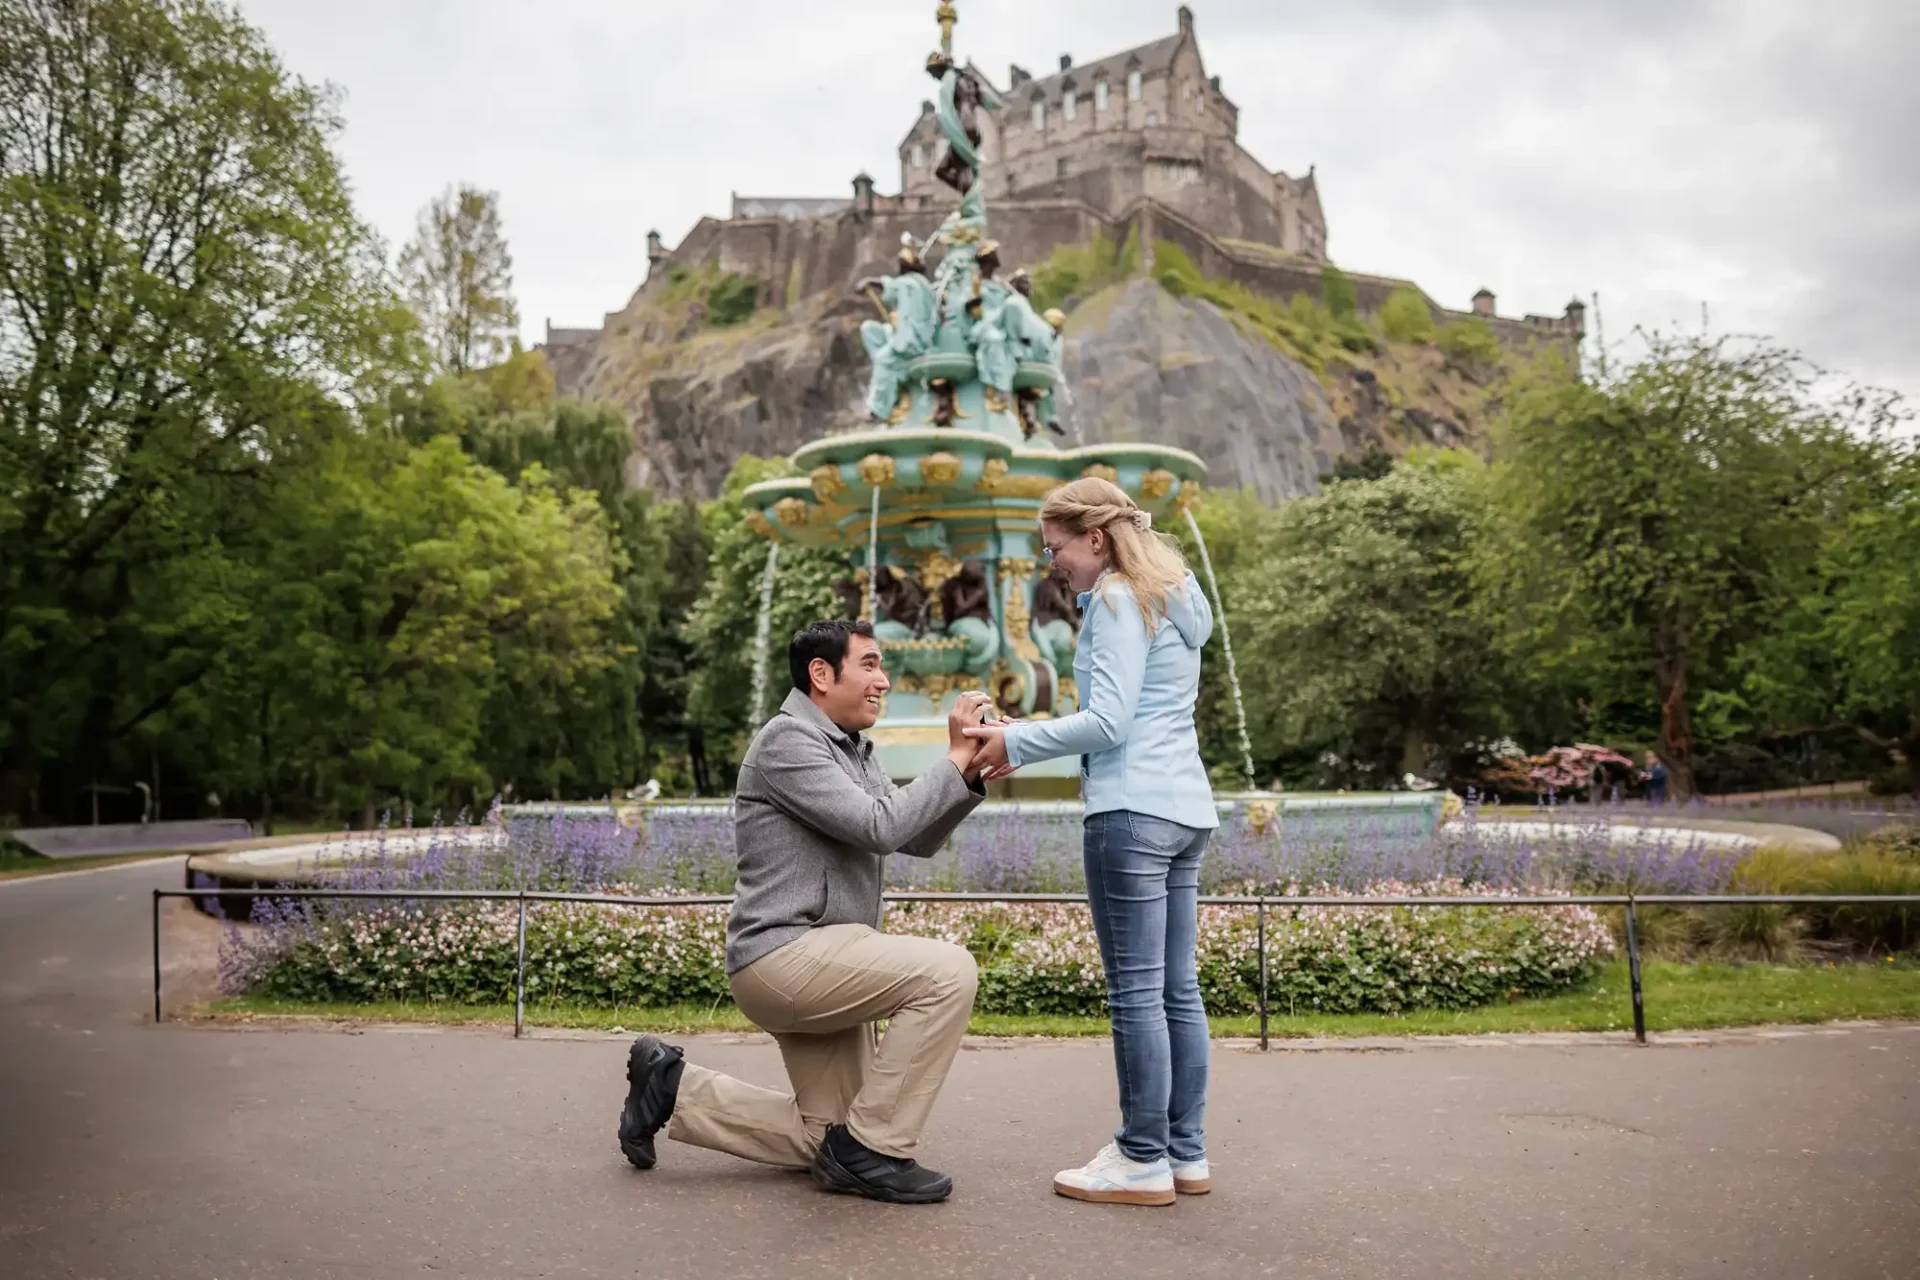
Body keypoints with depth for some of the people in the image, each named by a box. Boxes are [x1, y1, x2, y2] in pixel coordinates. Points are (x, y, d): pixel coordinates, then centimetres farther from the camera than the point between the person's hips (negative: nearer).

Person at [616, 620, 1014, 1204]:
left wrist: (973, 779, -3)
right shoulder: (789, 739, -12)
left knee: (825, 1138, 13)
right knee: (948, 972, -23)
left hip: (817, 967, 10)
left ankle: (674, 1086, 21)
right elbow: (879, 827, -21)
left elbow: (918, 840, 12)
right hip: (784, 954, -10)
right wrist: (954, 758, -16)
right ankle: (871, 1150, -13)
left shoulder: (853, 751, 17)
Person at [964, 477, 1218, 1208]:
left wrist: (1017, 743, -7)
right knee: (1177, 988, 11)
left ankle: (1145, 1162, 3)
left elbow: (1109, 719, -16)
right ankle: (1186, 1153, 16)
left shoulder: (1118, 599, -7)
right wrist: (1031, 739, 14)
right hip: (1185, 809, 10)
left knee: (1136, 991, -4)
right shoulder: (1174, 601, 21)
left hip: (1134, 812, -10)